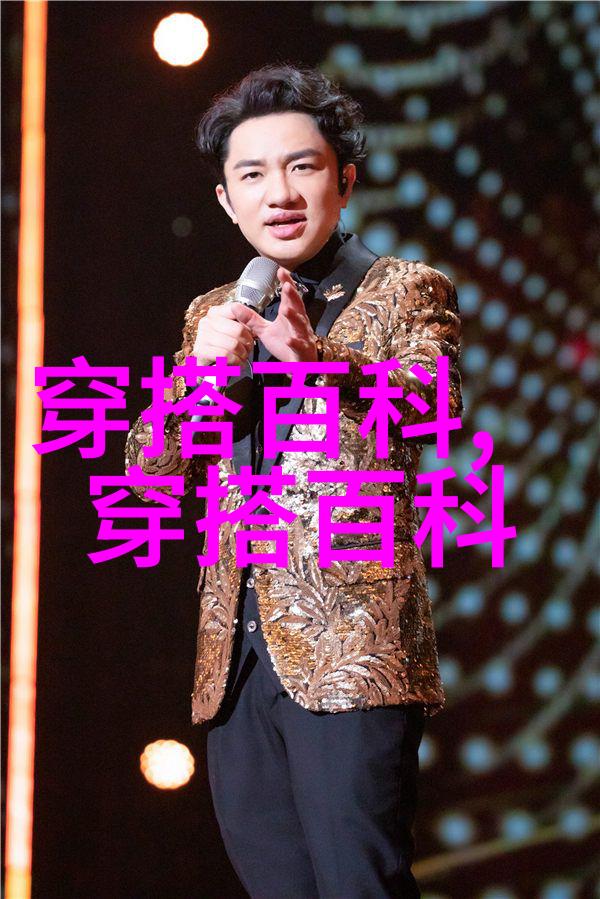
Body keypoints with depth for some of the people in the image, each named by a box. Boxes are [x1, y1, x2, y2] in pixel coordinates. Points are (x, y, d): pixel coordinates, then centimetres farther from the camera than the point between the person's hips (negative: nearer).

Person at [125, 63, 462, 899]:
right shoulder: (215, 315, 18)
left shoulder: (405, 291, 4)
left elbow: (432, 407, -16)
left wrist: (315, 360, -35)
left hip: (350, 649, -5)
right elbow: (148, 474, 12)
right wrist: (201, 368, -8)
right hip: (237, 662, 5)